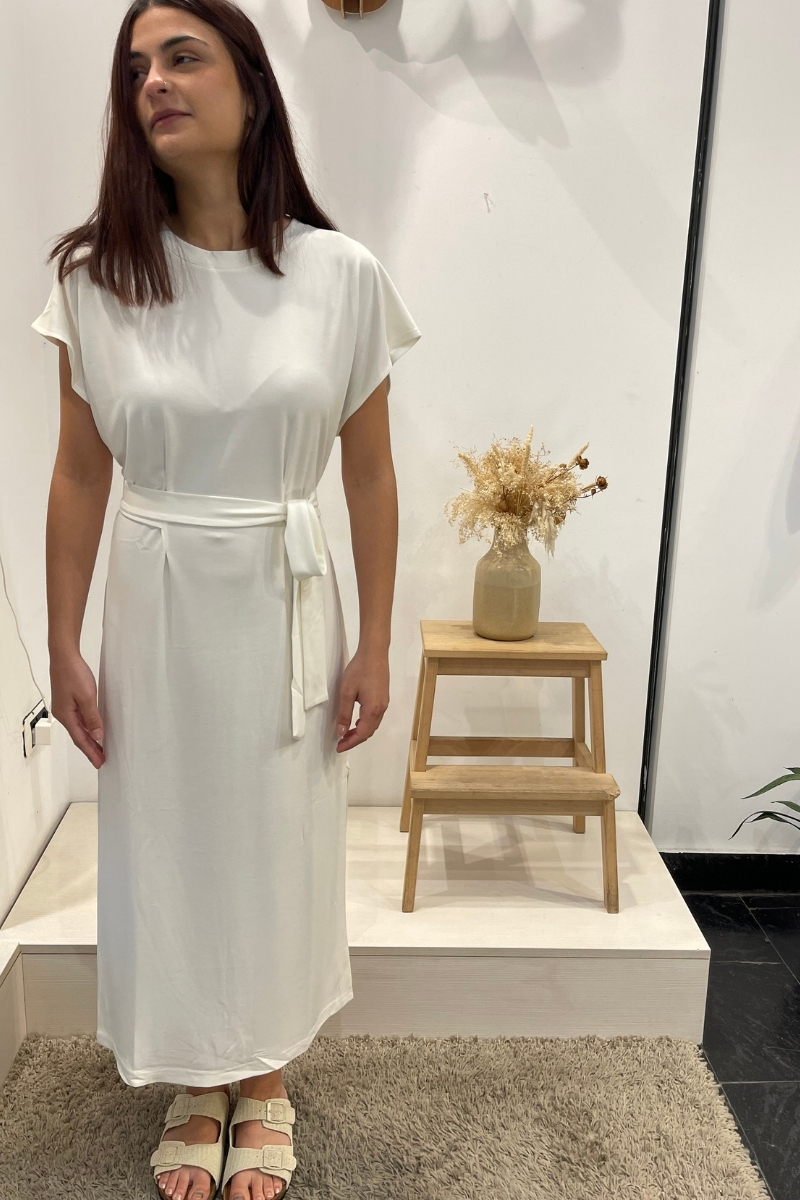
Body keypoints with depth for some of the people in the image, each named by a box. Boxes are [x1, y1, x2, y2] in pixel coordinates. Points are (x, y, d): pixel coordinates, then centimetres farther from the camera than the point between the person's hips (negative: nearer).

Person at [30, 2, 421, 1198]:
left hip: (283, 608, -1)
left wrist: (373, 647, -2)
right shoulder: (96, 276, -3)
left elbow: (370, 475, -2)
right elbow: (78, 478, 1)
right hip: (154, 608, 1)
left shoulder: (341, 275, -6)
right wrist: (64, 650, 0)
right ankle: (196, 1089, 39)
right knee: (165, 843, 13)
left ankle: (266, 1088, 38)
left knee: (278, 842, 12)